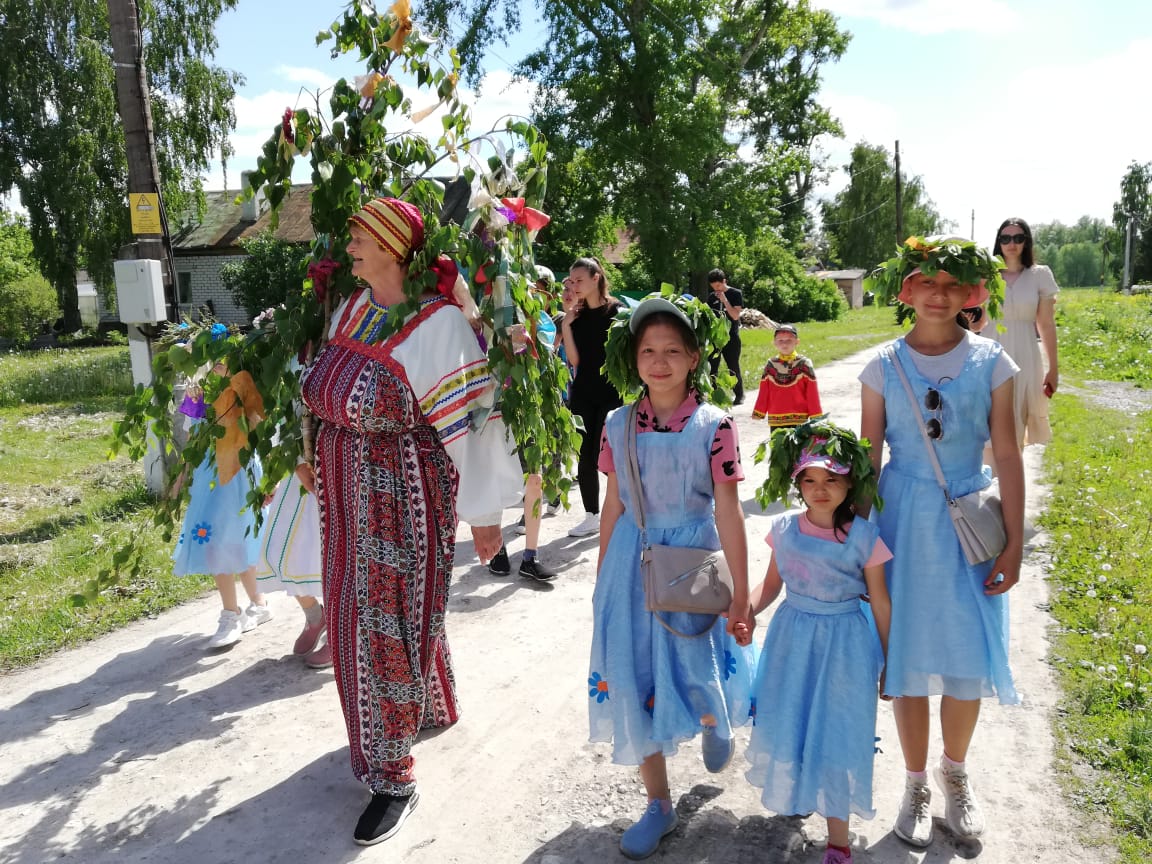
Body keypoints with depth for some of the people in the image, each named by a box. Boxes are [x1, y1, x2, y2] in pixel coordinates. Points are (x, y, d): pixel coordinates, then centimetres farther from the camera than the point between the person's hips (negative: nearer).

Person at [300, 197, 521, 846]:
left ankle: (393, 776, 17)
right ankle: (431, 708, 45)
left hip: (402, 493, -8)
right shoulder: (351, 311, 6)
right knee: (357, 612, 20)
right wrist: (315, 458, 22)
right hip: (347, 490, 8)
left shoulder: (438, 324, -17)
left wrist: (485, 511, -14)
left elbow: (472, 420, -16)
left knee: (391, 620, -1)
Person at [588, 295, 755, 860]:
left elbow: (728, 514, -8)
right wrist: (602, 583, 11)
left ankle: (716, 721, 41)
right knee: (635, 687, 8)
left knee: (694, 683, -1)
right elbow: (612, 507, 6)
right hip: (631, 564, 3)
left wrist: (740, 597, -7)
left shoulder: (713, 427, -8)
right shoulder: (618, 425, 0)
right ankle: (659, 804, 29)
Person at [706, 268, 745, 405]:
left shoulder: (735, 293, -3)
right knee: (711, 367, -1)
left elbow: (735, 315, -12)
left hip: (731, 337, -4)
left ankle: (739, 395, 16)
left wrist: (724, 300, -17)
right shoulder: (712, 296, 10)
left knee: (733, 368, 3)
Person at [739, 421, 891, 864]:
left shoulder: (864, 537, -12)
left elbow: (880, 603, -4)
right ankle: (796, 791, 45)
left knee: (834, 731, 3)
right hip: (792, 637, 3)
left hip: (844, 643, -3)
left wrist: (888, 664, 3)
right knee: (789, 720, 13)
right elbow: (771, 583, 6)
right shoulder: (784, 529, -5)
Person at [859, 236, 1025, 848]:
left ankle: (955, 775, 34)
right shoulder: (884, 368, -2)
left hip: (970, 521, 0)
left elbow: (1007, 457, -2)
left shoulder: (991, 363, -3)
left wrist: (1014, 544, -4)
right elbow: (867, 459, 1)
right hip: (903, 520, 0)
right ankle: (916, 785, 27)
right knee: (907, 657, 7)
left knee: (967, 656, 7)